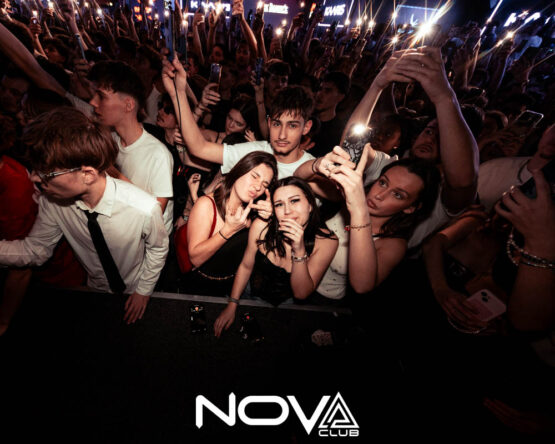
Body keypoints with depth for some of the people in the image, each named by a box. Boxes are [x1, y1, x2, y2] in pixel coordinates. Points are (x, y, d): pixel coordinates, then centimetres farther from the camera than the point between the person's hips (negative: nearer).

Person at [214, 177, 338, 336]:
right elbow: (246, 266, -4)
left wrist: (299, 250, -33)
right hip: (253, 294, 1)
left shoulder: (326, 241, -21)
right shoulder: (262, 226, -20)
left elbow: (301, 294, -20)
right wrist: (232, 305, -4)